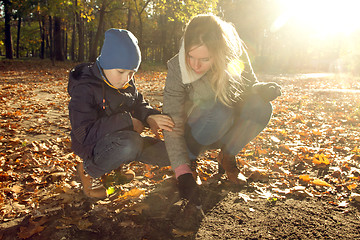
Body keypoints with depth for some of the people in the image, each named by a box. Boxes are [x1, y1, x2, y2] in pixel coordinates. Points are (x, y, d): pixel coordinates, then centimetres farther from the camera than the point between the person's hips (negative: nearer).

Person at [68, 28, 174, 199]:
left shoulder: (127, 83, 4)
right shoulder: (84, 89, -19)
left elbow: (139, 104, 13)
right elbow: (84, 134, -26)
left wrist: (150, 117, -13)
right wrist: (126, 121, -29)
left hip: (125, 140, 8)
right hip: (94, 148, -8)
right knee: (130, 143, -40)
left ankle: (116, 166, 13)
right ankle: (88, 170, -9)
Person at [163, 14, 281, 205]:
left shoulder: (235, 55, -18)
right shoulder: (177, 68, -24)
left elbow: (250, 85, -1)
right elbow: (173, 126, -24)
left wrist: (263, 89, -26)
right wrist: (183, 173, -32)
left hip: (228, 130, 3)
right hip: (195, 131, -2)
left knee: (260, 108, -27)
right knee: (221, 111, -35)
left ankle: (227, 156, -2)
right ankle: (189, 158, -7)